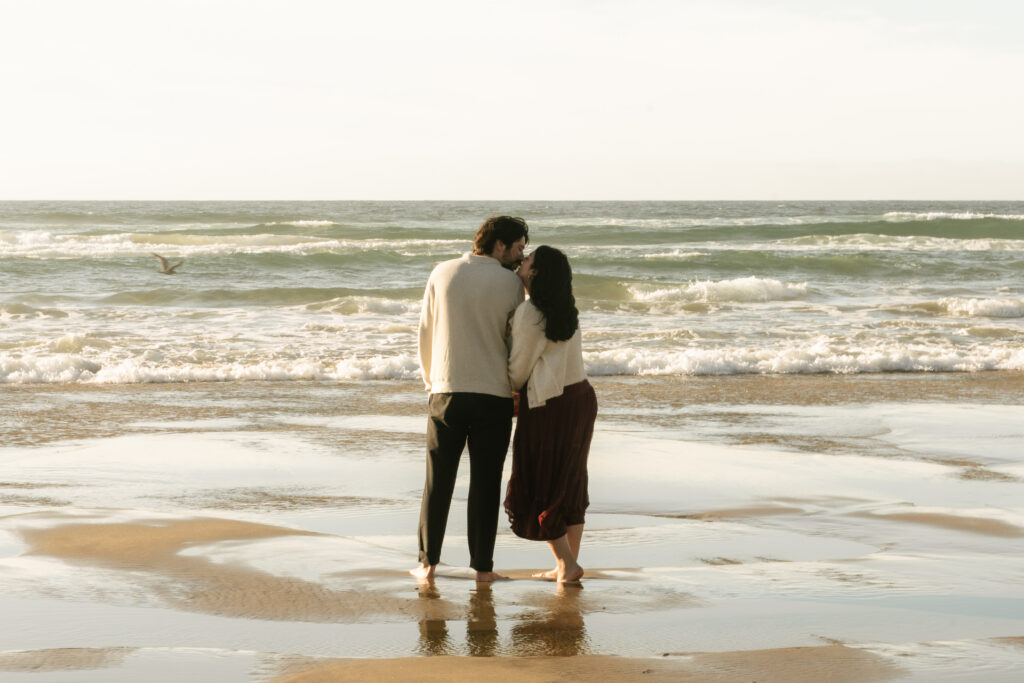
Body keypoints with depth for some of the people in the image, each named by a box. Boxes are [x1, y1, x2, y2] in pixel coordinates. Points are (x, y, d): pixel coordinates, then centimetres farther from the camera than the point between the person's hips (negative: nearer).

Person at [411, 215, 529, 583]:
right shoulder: (511, 283, -4)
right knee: (485, 483, 5)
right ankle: (482, 566, 8)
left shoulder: (443, 273, 2)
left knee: (438, 480, 10)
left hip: (447, 391, 2)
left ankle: (428, 563, 10)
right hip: (495, 394, -2)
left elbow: (425, 332, 7)